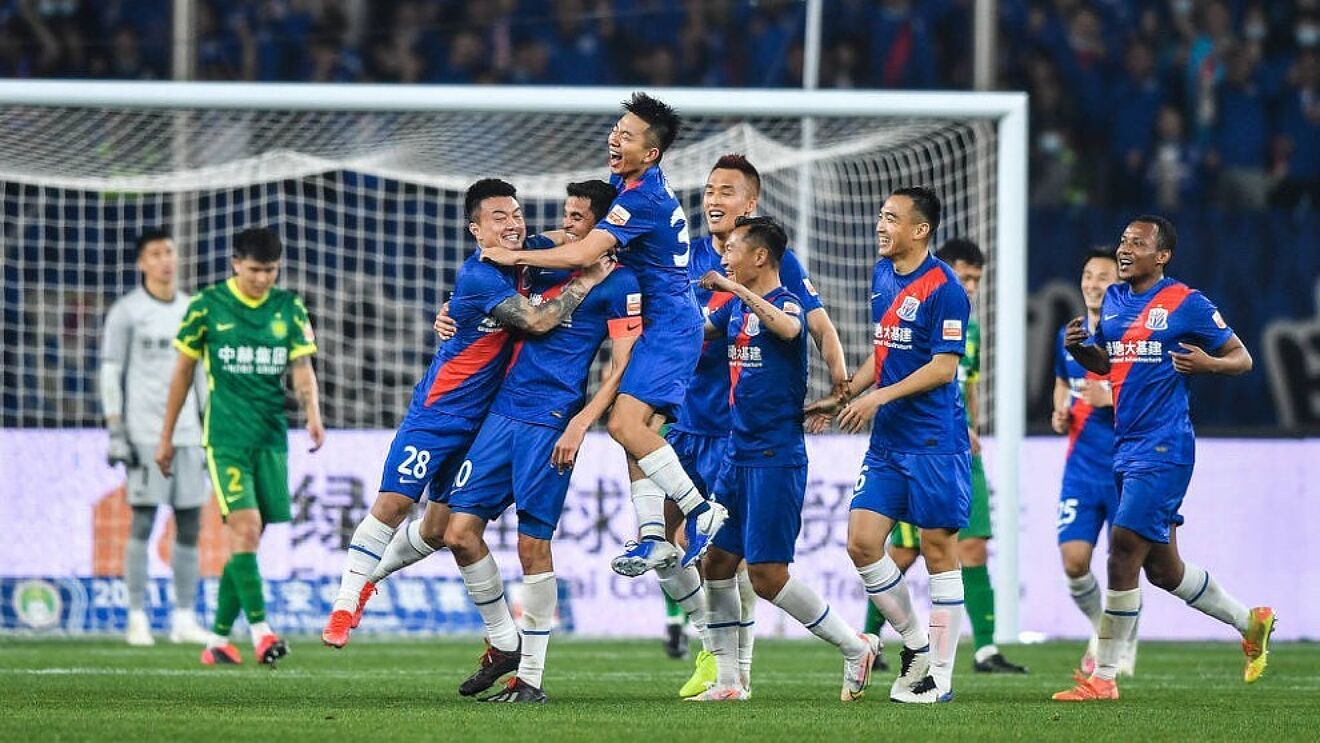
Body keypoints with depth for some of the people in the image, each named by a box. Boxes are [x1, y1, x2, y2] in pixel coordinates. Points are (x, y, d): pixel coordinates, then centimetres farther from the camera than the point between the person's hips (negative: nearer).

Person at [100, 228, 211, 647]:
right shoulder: (126, 312, -1)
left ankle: (184, 618, 7)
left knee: (190, 524, 3)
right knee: (142, 522, -7)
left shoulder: (192, 311, 14)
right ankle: (137, 619, -4)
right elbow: (110, 375, -3)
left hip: (187, 434, 5)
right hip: (144, 433, -5)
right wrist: (116, 434, -9)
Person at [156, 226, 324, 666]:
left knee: (247, 541, 4)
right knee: (245, 527, -17)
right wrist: (166, 437, 9)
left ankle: (218, 639, 14)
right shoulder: (207, 306, -1)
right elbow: (183, 371, 6)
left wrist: (313, 415, -18)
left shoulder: (289, 309, 7)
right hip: (226, 436, -3)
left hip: (271, 436, 3)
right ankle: (260, 631, -21)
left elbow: (302, 368, 2)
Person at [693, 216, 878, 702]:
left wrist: (737, 289, -40)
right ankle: (727, 682, 11)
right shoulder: (733, 309, 12)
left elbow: (787, 328, -36)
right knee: (716, 561, 5)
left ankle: (855, 648, 6)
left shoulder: (787, 303, -12)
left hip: (777, 457, -8)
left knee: (766, 574, -9)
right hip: (738, 455, 8)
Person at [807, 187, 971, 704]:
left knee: (938, 550, -2)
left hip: (934, 443, -8)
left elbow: (943, 368, -15)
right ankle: (916, 645, 17)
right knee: (862, 543, 0)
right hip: (886, 442, 8)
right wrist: (841, 399, 16)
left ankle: (940, 676, 3)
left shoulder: (943, 288, -12)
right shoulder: (882, 275, 13)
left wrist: (879, 397, -19)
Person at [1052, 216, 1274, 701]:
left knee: (1124, 549, -14)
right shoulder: (1113, 300, 13)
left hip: (1163, 447, -8)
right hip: (1126, 446, 8)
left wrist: (1207, 364, -23)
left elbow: (1242, 359, -1)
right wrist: (1078, 348, 2)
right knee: (1162, 567, 13)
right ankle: (1250, 621, 33)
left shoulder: (1187, 304, -7)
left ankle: (1103, 678, -9)